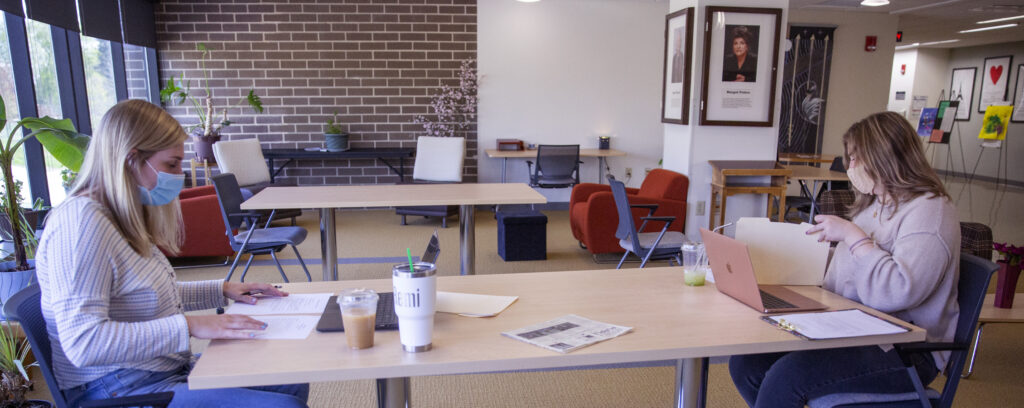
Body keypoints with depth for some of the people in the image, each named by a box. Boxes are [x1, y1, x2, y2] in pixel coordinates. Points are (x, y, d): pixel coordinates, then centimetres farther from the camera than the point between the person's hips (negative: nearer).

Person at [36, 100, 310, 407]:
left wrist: (222, 290, 14)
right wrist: (188, 326, -30)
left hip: (168, 368, 10)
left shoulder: (126, 219, 11)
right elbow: (83, 344, -29)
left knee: (293, 383, 8)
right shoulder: (81, 221, -20)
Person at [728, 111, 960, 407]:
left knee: (786, 376, -29)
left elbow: (898, 293, -28)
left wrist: (852, 236, -22)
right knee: (745, 363, -10)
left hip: (905, 351, -8)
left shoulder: (928, 211, -13)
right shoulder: (872, 205, 17)